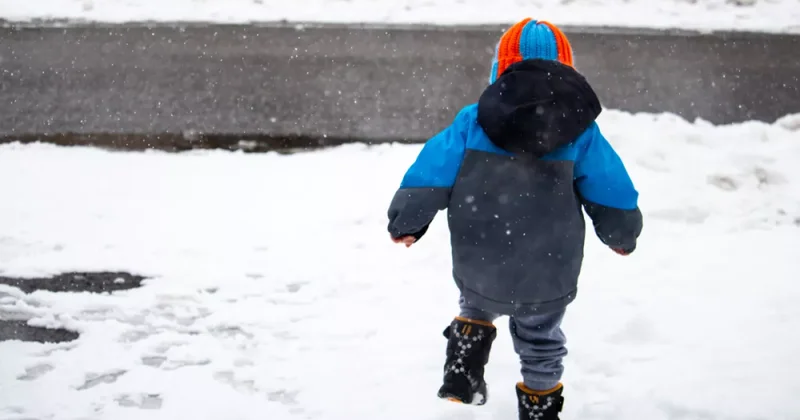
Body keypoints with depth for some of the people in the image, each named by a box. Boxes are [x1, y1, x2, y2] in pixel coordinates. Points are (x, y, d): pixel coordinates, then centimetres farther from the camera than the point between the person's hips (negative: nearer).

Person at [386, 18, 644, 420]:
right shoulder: (581, 131, -5)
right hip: (546, 280, 0)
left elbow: (430, 174, -8)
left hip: (477, 270, 0)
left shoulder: (472, 121, -7)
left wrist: (405, 222, 8)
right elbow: (613, 193, 0)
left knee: (475, 308, 34)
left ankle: (462, 376, 21)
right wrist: (622, 235, 20)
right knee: (541, 346, 24)